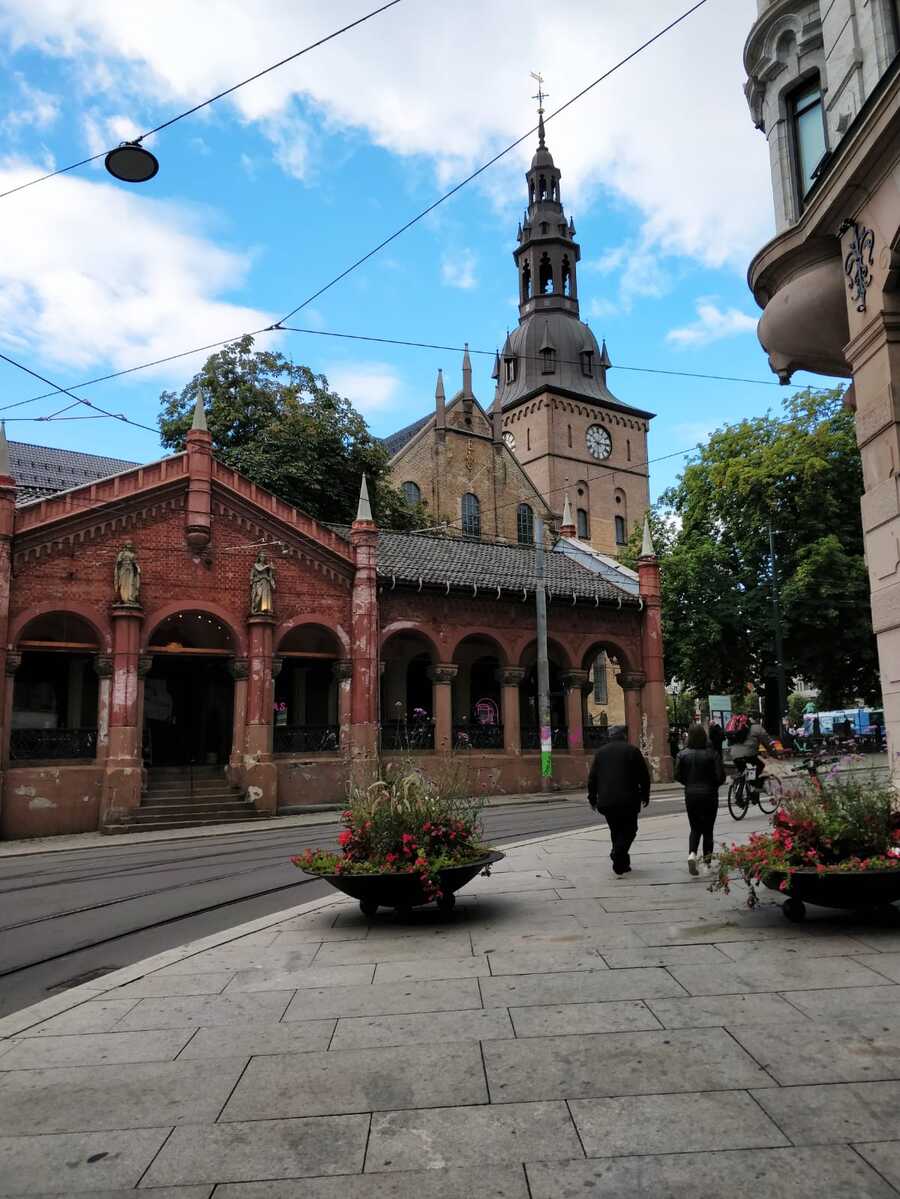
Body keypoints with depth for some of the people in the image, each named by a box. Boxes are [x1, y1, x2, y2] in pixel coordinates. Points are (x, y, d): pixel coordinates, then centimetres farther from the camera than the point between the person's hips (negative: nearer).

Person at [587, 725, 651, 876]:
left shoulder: (600, 752, 9)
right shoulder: (632, 751, 0)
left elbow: (592, 777, 9)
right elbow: (644, 776, 0)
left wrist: (592, 798, 16)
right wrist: (645, 795, 11)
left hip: (606, 801, 4)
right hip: (627, 801, -3)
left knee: (616, 831, 16)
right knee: (628, 831, 4)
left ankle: (622, 863, 19)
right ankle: (619, 864, -13)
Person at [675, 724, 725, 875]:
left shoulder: (683, 754, -6)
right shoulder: (712, 753, -10)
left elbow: (678, 776, -5)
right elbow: (721, 776, -11)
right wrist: (713, 785, 10)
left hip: (690, 795, 1)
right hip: (709, 794, -1)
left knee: (695, 828, 13)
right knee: (708, 829, 11)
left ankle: (692, 853, -11)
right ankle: (707, 862, 13)